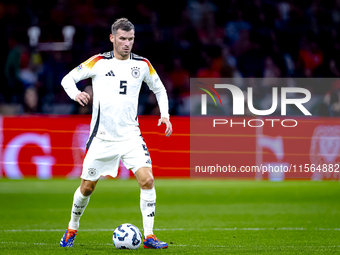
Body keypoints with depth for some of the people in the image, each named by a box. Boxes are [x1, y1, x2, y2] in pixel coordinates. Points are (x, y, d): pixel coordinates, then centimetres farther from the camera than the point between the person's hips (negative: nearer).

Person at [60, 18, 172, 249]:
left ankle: (149, 236, -12)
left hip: (130, 135, 1)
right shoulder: (99, 62, -2)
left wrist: (165, 115, 4)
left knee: (147, 179, -18)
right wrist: (75, 93, -18)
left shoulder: (142, 64, 4)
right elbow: (68, 79, 3)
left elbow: (159, 89, 18)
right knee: (87, 187, 6)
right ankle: (72, 229, 31)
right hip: (102, 136, -1)